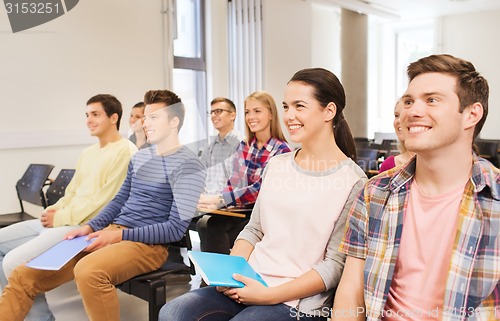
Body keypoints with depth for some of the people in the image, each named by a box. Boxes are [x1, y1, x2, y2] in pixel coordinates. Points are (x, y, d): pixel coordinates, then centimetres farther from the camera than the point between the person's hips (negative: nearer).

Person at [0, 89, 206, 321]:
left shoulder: (188, 166, -8)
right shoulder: (139, 157, 16)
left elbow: (177, 228, -13)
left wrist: (120, 235, -17)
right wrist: (90, 227, 4)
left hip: (149, 244, -7)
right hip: (112, 232, 8)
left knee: (88, 271, -38)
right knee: (24, 276, -5)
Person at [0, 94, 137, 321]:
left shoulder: (125, 152, -13)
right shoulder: (88, 152, 18)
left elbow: (105, 201, -18)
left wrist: (61, 218, -12)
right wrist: (54, 209, 1)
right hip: (60, 220, 10)